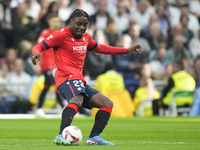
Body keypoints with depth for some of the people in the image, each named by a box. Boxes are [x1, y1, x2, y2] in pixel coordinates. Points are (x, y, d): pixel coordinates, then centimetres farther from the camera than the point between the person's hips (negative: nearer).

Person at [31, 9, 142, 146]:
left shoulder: (86, 37, 20)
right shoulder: (62, 34, -4)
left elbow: (98, 48, 36)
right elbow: (40, 46, -5)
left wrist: (127, 51, 36)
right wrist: (36, 53, -31)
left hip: (80, 81, 9)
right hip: (67, 78, -9)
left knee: (107, 103, 7)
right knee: (77, 100, -39)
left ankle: (94, 137, -2)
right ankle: (61, 136, -53)